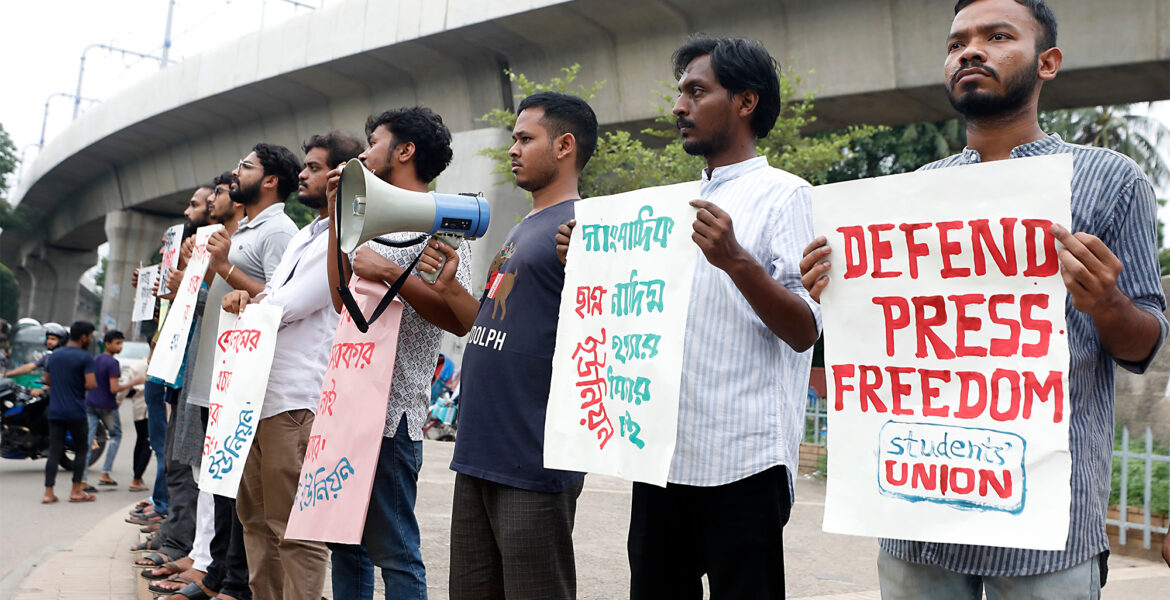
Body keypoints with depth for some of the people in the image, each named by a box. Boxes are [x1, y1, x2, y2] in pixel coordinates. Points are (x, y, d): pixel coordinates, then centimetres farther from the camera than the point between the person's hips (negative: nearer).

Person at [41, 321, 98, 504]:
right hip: (76, 412, -5)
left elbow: (47, 380, 19)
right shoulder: (85, 357, -10)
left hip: (55, 412, 5)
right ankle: (76, 491, 10)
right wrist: (79, 384, 3)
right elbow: (91, 384, -18)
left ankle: (48, 493, -1)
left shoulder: (54, 355, 11)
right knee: (81, 449, 8)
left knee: (54, 451, 5)